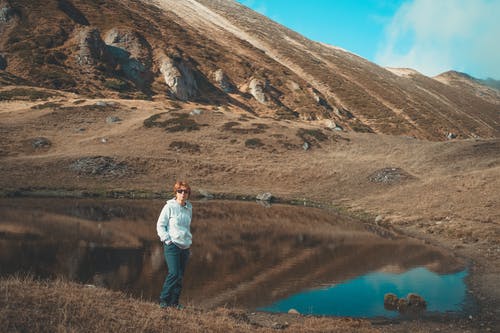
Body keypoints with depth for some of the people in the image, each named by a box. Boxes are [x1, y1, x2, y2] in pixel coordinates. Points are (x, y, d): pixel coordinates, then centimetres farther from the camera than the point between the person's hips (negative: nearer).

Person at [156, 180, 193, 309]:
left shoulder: (189, 208, 12)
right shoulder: (169, 207, -6)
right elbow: (160, 225, -4)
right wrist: (167, 240, -11)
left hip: (185, 247, 6)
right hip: (172, 246, -6)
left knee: (180, 275, 6)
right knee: (173, 274, -14)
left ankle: (174, 301, 15)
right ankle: (163, 299, 2)